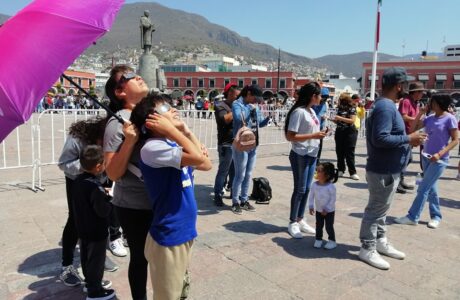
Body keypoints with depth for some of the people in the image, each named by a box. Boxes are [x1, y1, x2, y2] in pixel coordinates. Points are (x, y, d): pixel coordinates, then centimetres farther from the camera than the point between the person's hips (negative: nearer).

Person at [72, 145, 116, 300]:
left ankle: (90, 282, 41)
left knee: (86, 257, 22)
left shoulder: (78, 180, -1)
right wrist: (109, 197, -13)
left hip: (83, 229, 9)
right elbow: (103, 211, -28)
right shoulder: (96, 187, -29)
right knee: (96, 260, 6)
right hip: (96, 231, -9)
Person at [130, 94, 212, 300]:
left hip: (184, 232, 8)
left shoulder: (173, 145, 6)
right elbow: (197, 158, -30)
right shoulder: (152, 148, -21)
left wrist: (185, 130, 2)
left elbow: (206, 165, 7)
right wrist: (171, 128, -20)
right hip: (168, 237, -8)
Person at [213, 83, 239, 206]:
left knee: (234, 171, 15)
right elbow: (225, 119, -26)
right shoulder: (221, 106, -7)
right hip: (226, 145, -8)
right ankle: (218, 195, 3)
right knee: (223, 171, -5)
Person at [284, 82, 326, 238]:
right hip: (300, 156, -8)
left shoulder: (312, 111, 10)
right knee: (299, 190, 1)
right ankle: (293, 223, 15)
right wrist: (313, 135, -20)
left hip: (312, 155, 8)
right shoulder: (299, 112, -16)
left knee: (306, 189, 13)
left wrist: (319, 135, 0)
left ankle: (300, 220, 26)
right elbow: (290, 136, -19)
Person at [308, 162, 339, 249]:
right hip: (318, 210, 5)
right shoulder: (314, 185, -9)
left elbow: (333, 199, -19)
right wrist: (311, 206, -4)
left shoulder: (331, 186, -24)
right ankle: (318, 239, 30)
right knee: (318, 226, 14)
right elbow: (311, 196, 0)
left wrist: (326, 209, -18)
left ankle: (332, 241, 23)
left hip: (329, 211, -4)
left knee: (329, 227, 5)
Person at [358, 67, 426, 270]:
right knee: (376, 210, 1)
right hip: (383, 171, -10)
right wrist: (408, 139, -21)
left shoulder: (386, 105, 11)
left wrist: (408, 138, 7)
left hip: (387, 170, 10)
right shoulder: (386, 107, -22)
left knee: (381, 209, 20)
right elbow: (380, 139, -30)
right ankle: (367, 249, 14)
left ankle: (380, 242, 34)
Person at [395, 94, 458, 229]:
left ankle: (412, 217, 2)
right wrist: (420, 113, -3)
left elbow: (455, 140, -10)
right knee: (431, 188, 13)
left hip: (439, 159, -6)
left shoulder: (450, 119, -11)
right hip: (426, 156, 6)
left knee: (423, 188, -6)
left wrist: (439, 154, -20)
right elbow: (413, 128, 4)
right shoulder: (430, 118, 6)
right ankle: (436, 216, 26)